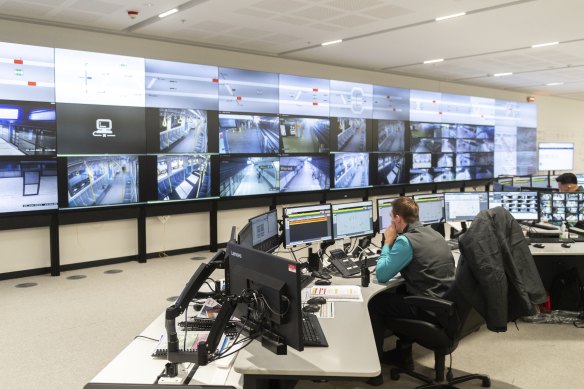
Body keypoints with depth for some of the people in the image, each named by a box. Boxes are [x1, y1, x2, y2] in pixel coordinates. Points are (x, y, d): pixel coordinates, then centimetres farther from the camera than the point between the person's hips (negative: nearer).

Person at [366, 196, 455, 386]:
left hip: (428, 310, -8)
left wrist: (388, 242, -2)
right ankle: (403, 354, 34)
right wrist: (394, 243, 15)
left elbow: (381, 275, -11)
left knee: (374, 304, 10)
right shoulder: (433, 233, 10)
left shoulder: (406, 240, -17)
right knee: (397, 293, 30)